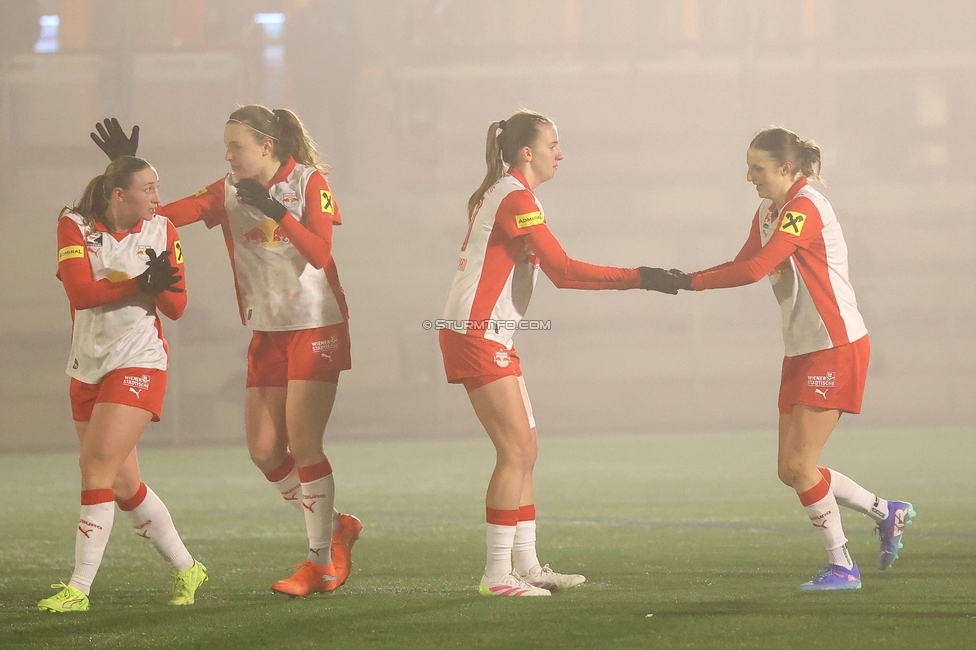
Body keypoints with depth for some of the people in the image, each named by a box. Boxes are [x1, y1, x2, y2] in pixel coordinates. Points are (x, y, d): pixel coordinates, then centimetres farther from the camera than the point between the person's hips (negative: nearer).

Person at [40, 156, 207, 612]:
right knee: (123, 484, 9)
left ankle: (79, 590, -14)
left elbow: (176, 308, -1)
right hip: (88, 366, 3)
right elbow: (80, 291, -18)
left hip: (139, 363, -3)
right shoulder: (74, 226, -3)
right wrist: (139, 285, -28)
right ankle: (186, 569, 25)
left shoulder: (161, 229, 0)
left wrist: (161, 286, -23)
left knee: (98, 465, -16)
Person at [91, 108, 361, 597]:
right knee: (264, 449, 1)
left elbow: (319, 253, -18)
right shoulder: (228, 192, 3)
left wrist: (278, 212, -27)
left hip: (316, 328, -5)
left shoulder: (309, 181, -8)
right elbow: (164, 214, -7)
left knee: (303, 445, -9)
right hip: (266, 332, 5)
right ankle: (334, 528, 21)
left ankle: (322, 565, 1)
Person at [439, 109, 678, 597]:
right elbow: (562, 270, -19)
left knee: (524, 448, 10)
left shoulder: (506, 194, 18)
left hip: (490, 335, 10)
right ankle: (497, 574, -8)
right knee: (516, 450, -10)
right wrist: (636, 278, -17)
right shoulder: (516, 199, -14)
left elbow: (554, 271, 14)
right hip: (478, 335, -10)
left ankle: (526, 564, 13)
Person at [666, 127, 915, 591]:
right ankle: (887, 513, 23)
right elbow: (742, 264, 9)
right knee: (792, 470, 6)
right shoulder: (768, 212, 11)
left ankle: (842, 566, 2)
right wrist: (685, 278, -7)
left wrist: (691, 282, -24)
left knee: (800, 465, -10)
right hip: (801, 352, 9)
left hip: (837, 347, -9)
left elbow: (755, 269, -27)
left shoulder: (806, 209, -18)